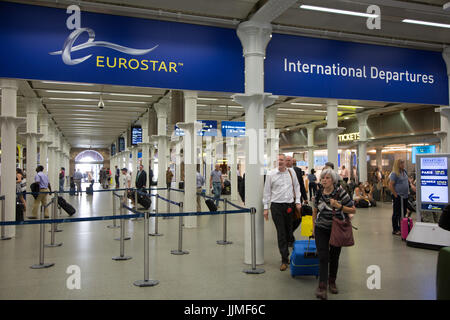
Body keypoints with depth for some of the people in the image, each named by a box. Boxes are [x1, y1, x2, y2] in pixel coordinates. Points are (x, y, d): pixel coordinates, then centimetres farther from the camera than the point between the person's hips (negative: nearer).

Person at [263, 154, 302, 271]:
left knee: (289, 232, 11)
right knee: (281, 233, -2)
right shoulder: (271, 174, -2)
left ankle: (285, 253, 29)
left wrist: (298, 201, 6)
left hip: (290, 205, 3)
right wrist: (266, 208, -1)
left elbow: (296, 187, 14)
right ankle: (284, 260, 4)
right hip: (277, 206, -3)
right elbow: (267, 191, 1)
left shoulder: (291, 172, 7)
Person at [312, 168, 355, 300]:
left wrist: (339, 206, -22)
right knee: (323, 257, -8)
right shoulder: (319, 194, -1)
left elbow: (353, 210, -8)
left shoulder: (340, 192, -11)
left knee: (334, 257, 10)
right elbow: (315, 211, 14)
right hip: (321, 230, 1)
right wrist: (313, 227, 13)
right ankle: (322, 286, -8)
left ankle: (332, 281, 31)